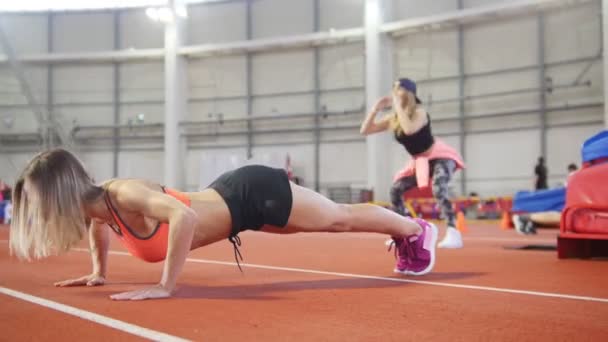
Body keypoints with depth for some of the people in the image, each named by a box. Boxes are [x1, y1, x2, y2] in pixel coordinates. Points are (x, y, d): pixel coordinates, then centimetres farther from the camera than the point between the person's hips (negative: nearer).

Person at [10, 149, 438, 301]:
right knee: (337, 220, 26)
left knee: (342, 218, 12)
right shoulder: (96, 203, -5)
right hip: (231, 195, 8)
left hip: (254, 195, -8)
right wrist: (99, 271, 15)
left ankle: (417, 229, 37)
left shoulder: (126, 195, -32)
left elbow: (184, 215, -49)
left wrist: (165, 286, -43)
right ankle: (404, 235, 49)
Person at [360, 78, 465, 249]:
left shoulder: (419, 112, -21)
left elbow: (409, 130, -43)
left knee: (438, 190, -32)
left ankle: (453, 234, -34)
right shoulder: (393, 119, -2)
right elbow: (365, 130, -1)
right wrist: (375, 109, -13)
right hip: (420, 161, 8)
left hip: (440, 156, -8)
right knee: (396, 189, 4)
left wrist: (398, 106, -34)